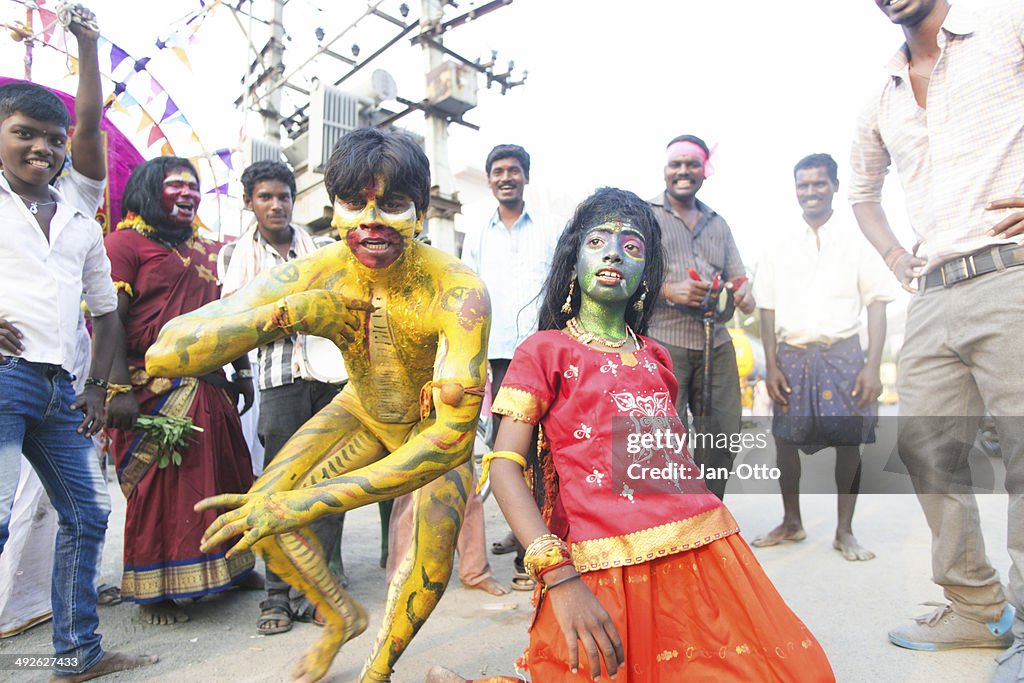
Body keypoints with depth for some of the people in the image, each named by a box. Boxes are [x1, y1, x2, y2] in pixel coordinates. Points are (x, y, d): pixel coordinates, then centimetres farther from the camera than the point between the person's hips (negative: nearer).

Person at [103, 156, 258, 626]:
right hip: (157, 389, -7)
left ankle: (229, 567, 28)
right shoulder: (125, 241, -1)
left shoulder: (208, 250, 19)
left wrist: (243, 370, 17)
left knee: (226, 476, 11)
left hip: (210, 388, 7)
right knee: (158, 485, 0)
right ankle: (152, 591, 15)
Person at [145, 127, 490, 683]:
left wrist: (305, 503, -48)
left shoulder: (458, 292, -37)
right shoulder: (312, 277, -27)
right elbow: (165, 354, -29)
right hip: (362, 412, 3)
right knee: (254, 514, -5)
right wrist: (288, 313, -44)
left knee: (433, 545, -22)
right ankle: (341, 617, 22)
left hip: (436, 425, -3)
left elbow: (453, 435, -43)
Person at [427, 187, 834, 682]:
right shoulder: (545, 350, 1)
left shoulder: (655, 356, 18)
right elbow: (504, 465, -11)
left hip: (704, 547, 6)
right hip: (606, 569, -6)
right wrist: (558, 576, -22)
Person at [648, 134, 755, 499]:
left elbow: (736, 276, 21)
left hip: (715, 344, 6)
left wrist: (743, 294, -3)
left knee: (724, 435, 7)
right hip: (663, 342, -5)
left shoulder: (717, 223, 21)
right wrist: (668, 291, -16)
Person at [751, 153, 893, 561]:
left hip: (842, 352, -2)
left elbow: (876, 303, -1)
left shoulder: (857, 238, 1)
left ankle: (845, 531, 14)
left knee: (849, 442, -1)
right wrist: (771, 365, 0)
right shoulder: (782, 242, 7)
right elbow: (768, 307, 7)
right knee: (785, 439, 6)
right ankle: (791, 523, 22)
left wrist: (873, 366, -10)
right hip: (792, 353, 2)